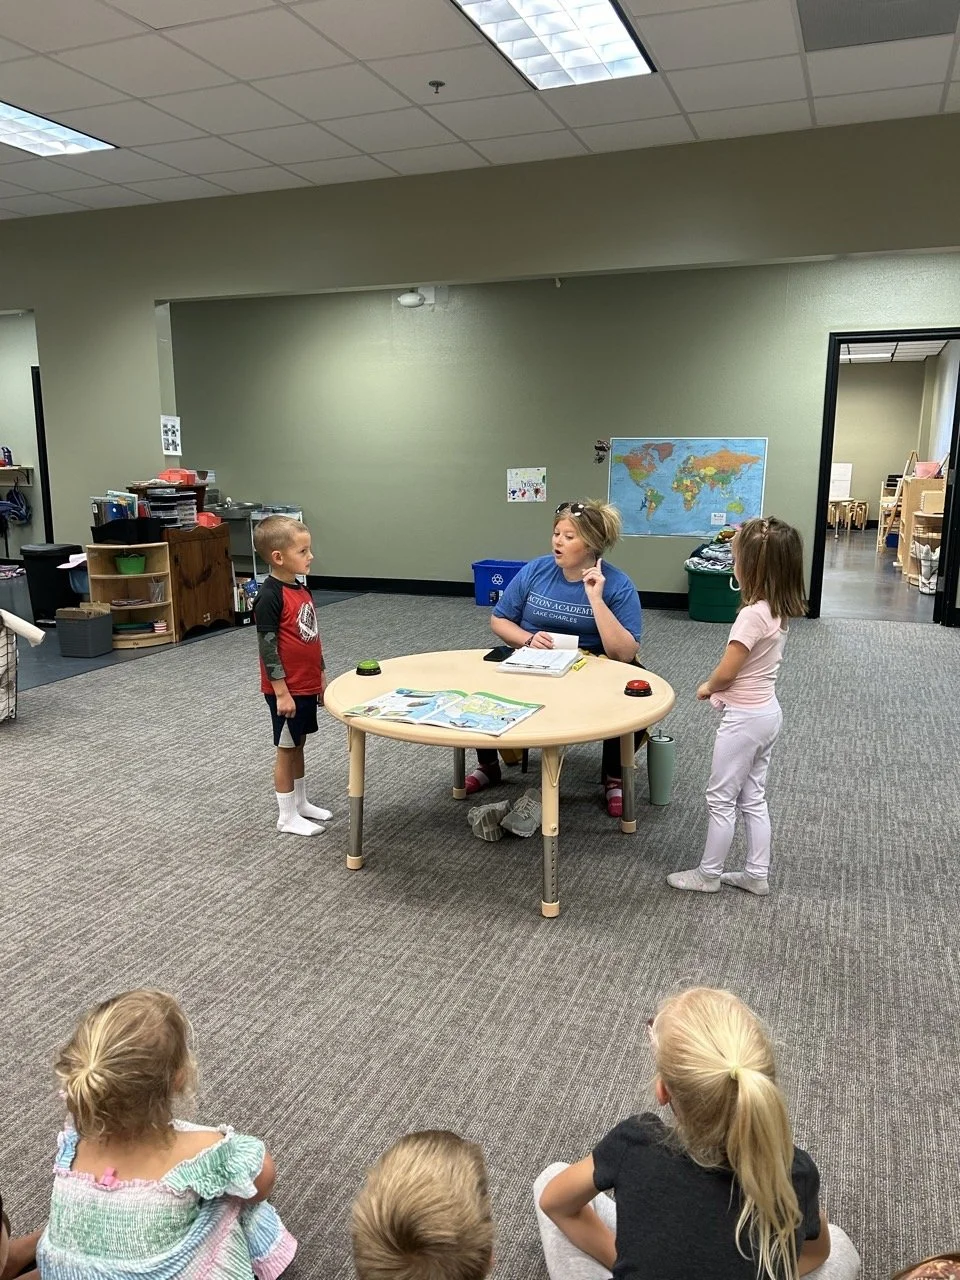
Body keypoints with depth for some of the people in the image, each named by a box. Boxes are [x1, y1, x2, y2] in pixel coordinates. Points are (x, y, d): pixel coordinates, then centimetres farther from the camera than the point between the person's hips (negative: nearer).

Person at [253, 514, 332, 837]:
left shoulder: (301, 589, 7)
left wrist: (321, 675, 17)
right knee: (287, 748, 4)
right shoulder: (270, 596, -20)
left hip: (307, 685, 8)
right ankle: (287, 817, 16)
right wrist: (281, 692, -19)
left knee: (298, 744, 19)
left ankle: (301, 803, 33)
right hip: (287, 689, -8)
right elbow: (267, 647, -20)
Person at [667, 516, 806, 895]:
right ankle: (757, 874, 28)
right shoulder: (778, 609, 2)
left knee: (720, 798, 6)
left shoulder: (753, 614, -26)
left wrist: (706, 687, -1)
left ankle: (708, 874, 20)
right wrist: (719, 687, 5)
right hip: (767, 711, 9)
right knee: (753, 797, 19)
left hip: (745, 718, -9)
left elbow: (726, 671, -20)